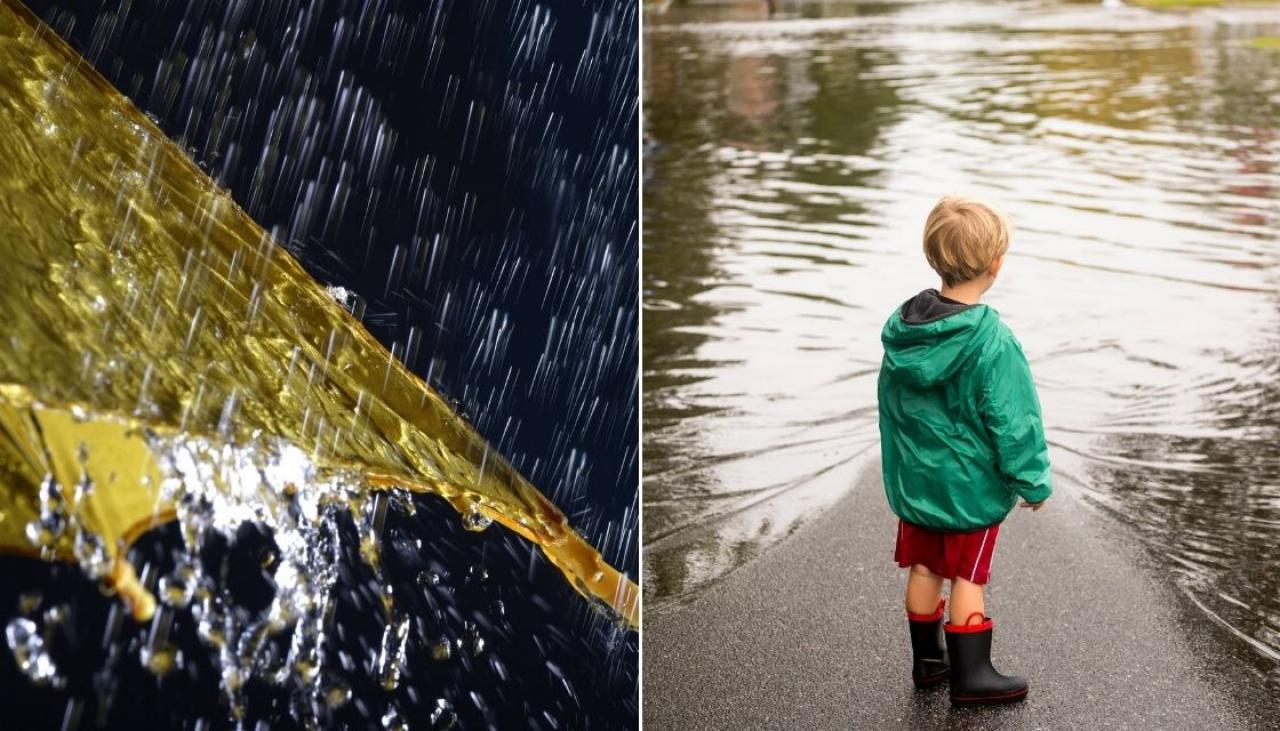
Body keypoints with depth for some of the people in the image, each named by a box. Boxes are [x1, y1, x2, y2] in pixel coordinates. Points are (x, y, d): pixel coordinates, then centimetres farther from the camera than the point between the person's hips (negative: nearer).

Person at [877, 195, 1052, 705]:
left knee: (924, 568, 17)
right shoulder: (992, 343, -25)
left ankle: (927, 659, 30)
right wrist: (1032, 481, -5)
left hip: (915, 478, 6)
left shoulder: (901, 328, -5)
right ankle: (969, 674, 16)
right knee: (966, 576, 6)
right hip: (972, 485, -6)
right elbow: (1012, 421, -19)